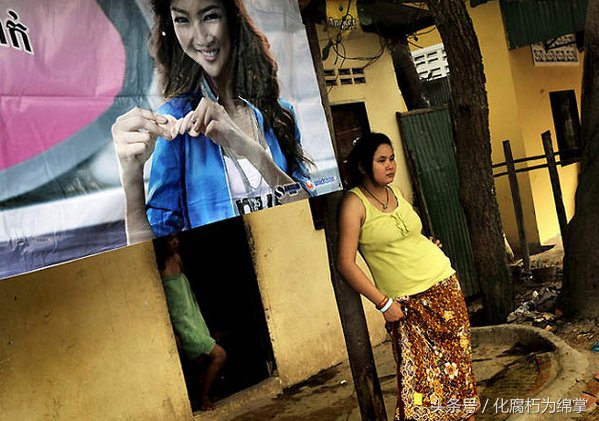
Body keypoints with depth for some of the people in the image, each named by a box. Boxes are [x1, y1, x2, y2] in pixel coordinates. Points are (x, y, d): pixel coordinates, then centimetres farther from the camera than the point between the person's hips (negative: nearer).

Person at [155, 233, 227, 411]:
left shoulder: (177, 259, 5)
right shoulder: (158, 266, -19)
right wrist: (171, 333, -19)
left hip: (195, 318, 7)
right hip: (181, 324, -7)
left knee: (204, 363, 9)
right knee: (219, 355, -7)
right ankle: (204, 399, 10)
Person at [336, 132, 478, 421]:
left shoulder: (395, 191, 8)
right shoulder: (354, 203, -12)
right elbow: (345, 263, -15)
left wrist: (428, 247, 7)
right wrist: (383, 303, -15)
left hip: (443, 285, 6)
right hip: (406, 303, -6)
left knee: (458, 361, 10)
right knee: (417, 377, -4)